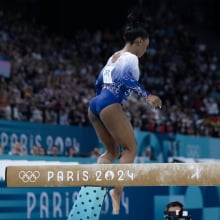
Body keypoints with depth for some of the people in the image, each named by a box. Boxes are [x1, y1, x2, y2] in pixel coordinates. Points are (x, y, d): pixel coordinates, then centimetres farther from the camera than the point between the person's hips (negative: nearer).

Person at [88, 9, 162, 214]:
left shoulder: (113, 57, 23)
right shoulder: (130, 58, -4)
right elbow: (125, 77, -24)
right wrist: (146, 95, -29)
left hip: (95, 104, 9)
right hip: (110, 105, -9)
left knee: (112, 151, 17)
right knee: (130, 149, -2)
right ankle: (117, 189, -17)